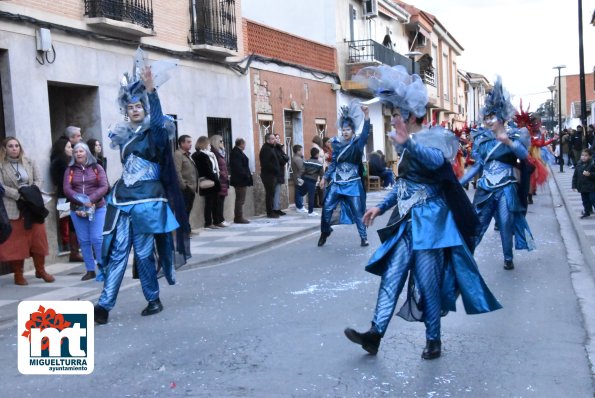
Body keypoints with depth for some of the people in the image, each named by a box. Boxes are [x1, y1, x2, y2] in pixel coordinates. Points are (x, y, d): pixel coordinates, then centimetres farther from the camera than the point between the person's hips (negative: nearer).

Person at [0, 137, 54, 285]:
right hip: (13, 209, -3)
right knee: (16, 241, 0)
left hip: (33, 205, 3)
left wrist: (31, 194, -11)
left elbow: (38, 180, 6)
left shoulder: (29, 162, 11)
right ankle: (18, 274, 9)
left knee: (39, 238, 4)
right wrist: (19, 195, -18)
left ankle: (40, 270, 16)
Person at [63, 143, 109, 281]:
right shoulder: (70, 170, 8)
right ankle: (90, 270, 11)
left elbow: (104, 187, -5)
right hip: (77, 210, 2)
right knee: (84, 240, 4)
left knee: (97, 238, -8)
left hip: (97, 208, -2)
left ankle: (103, 268, 0)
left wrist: (91, 199, -18)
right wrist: (81, 200, -17)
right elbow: (67, 189, -3)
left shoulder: (97, 168, 5)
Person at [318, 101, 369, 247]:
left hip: (353, 184, -3)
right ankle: (325, 232, 19)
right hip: (337, 183, 3)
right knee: (327, 208, -1)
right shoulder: (337, 144, 4)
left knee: (357, 212, 0)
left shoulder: (357, 143, -5)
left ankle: (364, 237, 13)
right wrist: (326, 177, 7)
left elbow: (365, 133, -23)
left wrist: (366, 115, -36)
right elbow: (333, 162, 11)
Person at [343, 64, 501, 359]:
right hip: (407, 222, 8)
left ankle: (433, 340, 15)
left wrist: (408, 144, -51)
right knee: (391, 276, 3)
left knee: (428, 282, 0)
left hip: (429, 221, -8)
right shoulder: (409, 145, 13)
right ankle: (375, 333, 5)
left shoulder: (432, 138, -11)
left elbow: (437, 160, -35)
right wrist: (382, 207, 19)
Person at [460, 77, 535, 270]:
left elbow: (524, 155, -21)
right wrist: (459, 183, 5)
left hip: (506, 189, -2)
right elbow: (477, 165, 9)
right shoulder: (482, 138, 5)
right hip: (485, 188, 2)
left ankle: (508, 258, 18)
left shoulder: (514, 135, -2)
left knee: (506, 225, 2)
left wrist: (508, 142, -38)